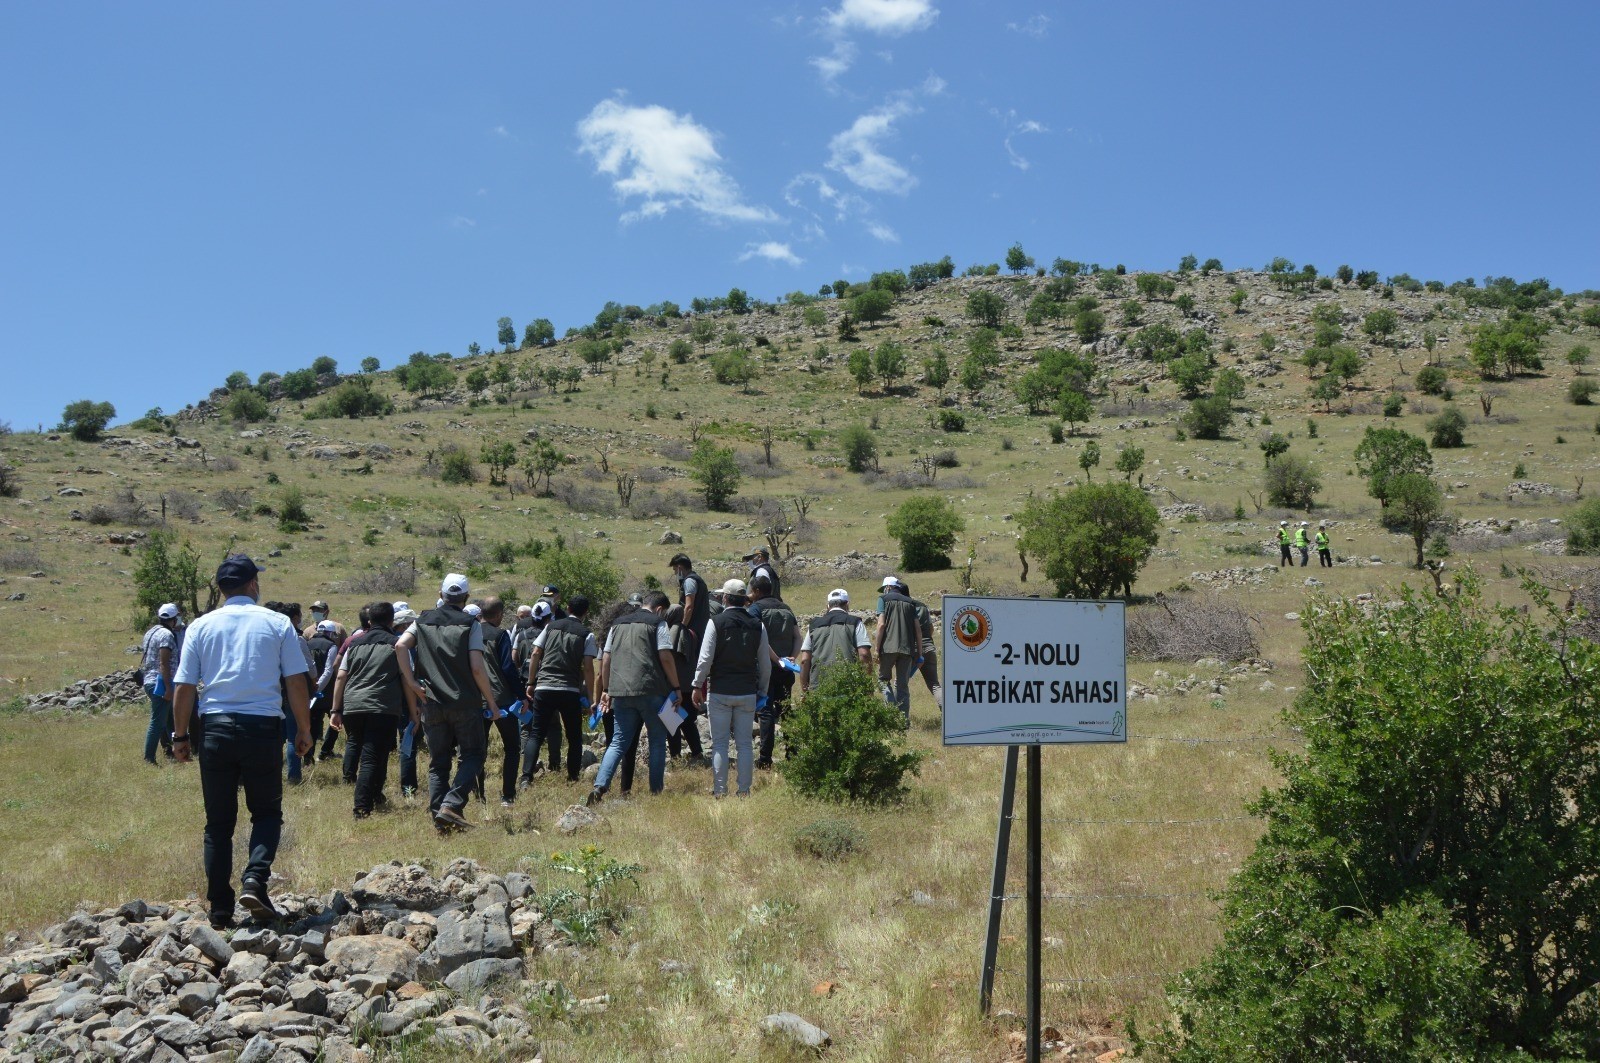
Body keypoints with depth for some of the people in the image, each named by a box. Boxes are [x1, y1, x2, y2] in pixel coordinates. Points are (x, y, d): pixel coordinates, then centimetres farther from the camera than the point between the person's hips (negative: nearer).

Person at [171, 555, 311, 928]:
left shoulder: (201, 626, 6)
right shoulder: (277, 623, 3)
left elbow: (184, 687, 3)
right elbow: (297, 682, 0)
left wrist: (180, 735, 12)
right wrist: (304, 730, 9)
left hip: (216, 729, 2)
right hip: (263, 728, -1)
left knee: (218, 823, 10)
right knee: (267, 812, 13)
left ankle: (220, 910, 12)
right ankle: (255, 880, -10)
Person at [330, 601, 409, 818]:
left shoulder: (356, 643, 14)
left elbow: (341, 677, 10)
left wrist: (336, 710, 13)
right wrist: (413, 711, 10)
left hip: (352, 706, 3)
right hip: (384, 709, -3)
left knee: (354, 747, 21)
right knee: (372, 758, -4)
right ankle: (362, 807, -8)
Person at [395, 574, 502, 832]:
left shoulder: (423, 621, 8)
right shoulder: (470, 624, -3)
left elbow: (400, 645, -9)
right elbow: (477, 668, -10)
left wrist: (411, 682, -3)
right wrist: (491, 702, -3)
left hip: (433, 704, 3)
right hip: (466, 703, -3)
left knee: (438, 763, 11)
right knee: (472, 756, 7)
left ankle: (439, 817, 5)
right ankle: (451, 804, -11)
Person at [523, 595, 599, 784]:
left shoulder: (551, 626, 9)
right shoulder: (586, 635, 1)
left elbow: (535, 655, 6)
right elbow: (588, 667, -5)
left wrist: (531, 683, 12)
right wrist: (590, 697, -1)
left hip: (543, 688, 2)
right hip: (570, 691, -2)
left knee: (535, 734, 3)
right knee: (574, 737, 11)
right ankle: (573, 778, 9)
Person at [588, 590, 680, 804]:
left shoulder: (618, 624, 18)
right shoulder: (658, 624, 1)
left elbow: (606, 659, 16)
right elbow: (666, 658, -7)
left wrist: (606, 689, 22)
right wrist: (676, 687, -1)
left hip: (620, 691, 5)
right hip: (650, 691, -4)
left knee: (618, 742, 7)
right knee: (657, 741, 9)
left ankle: (600, 786, -9)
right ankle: (656, 789, 11)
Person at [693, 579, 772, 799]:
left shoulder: (716, 622, -7)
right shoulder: (757, 626, 4)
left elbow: (705, 659, -8)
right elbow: (766, 664, 8)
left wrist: (698, 686, 2)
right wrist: (762, 690, 18)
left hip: (719, 692, -3)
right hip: (747, 693, 3)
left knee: (719, 743, 3)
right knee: (744, 744, 7)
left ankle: (720, 791, 3)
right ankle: (744, 791, 8)